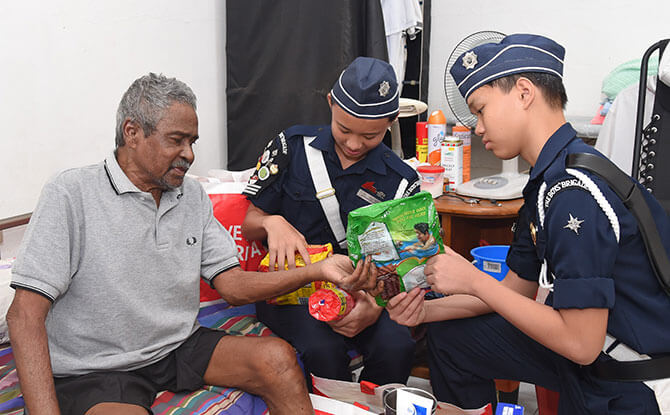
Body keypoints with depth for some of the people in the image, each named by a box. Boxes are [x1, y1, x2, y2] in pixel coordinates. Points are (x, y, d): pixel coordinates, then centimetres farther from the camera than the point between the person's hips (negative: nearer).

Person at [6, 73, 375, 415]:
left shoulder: (192, 196, 7)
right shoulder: (71, 195, -13)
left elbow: (231, 284, 5)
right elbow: (26, 314, -16)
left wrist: (316, 271, -9)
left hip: (179, 348, 6)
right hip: (96, 372, -6)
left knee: (277, 359, -12)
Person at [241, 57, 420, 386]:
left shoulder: (401, 182, 2)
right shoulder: (292, 146, 1)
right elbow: (250, 225, 5)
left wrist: (375, 306, -21)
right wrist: (272, 223, -20)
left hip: (360, 290, 1)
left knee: (396, 347, -28)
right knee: (323, 348, -32)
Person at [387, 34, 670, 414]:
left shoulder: (575, 192, -27)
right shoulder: (548, 182, 3)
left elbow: (581, 343, -27)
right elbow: (518, 288, 10)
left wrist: (474, 280, -20)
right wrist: (427, 310, -2)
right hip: (593, 350, 9)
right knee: (449, 334, 13)